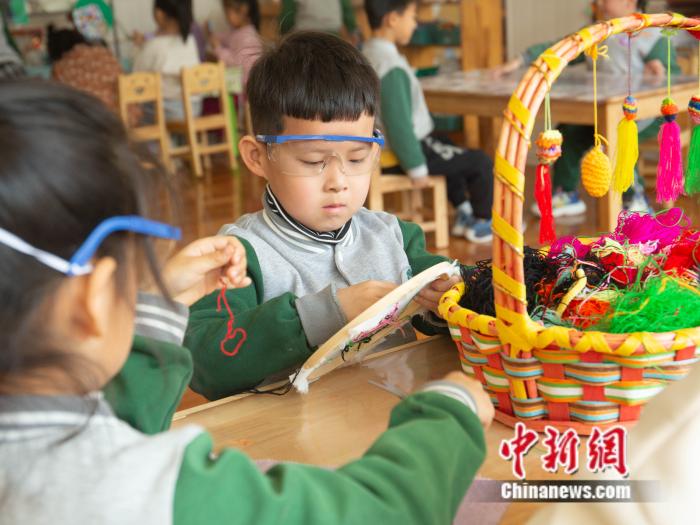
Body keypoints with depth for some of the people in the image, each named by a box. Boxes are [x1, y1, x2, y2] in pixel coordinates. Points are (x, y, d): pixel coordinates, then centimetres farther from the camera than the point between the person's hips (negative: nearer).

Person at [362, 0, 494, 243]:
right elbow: (399, 124, -29)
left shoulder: (368, 55, 3)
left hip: (383, 148, 11)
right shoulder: (391, 68, -28)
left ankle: (463, 213, 40)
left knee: (454, 152, 34)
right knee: (480, 162, 0)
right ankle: (483, 223, 20)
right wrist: (416, 167, -20)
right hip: (399, 155, -11)